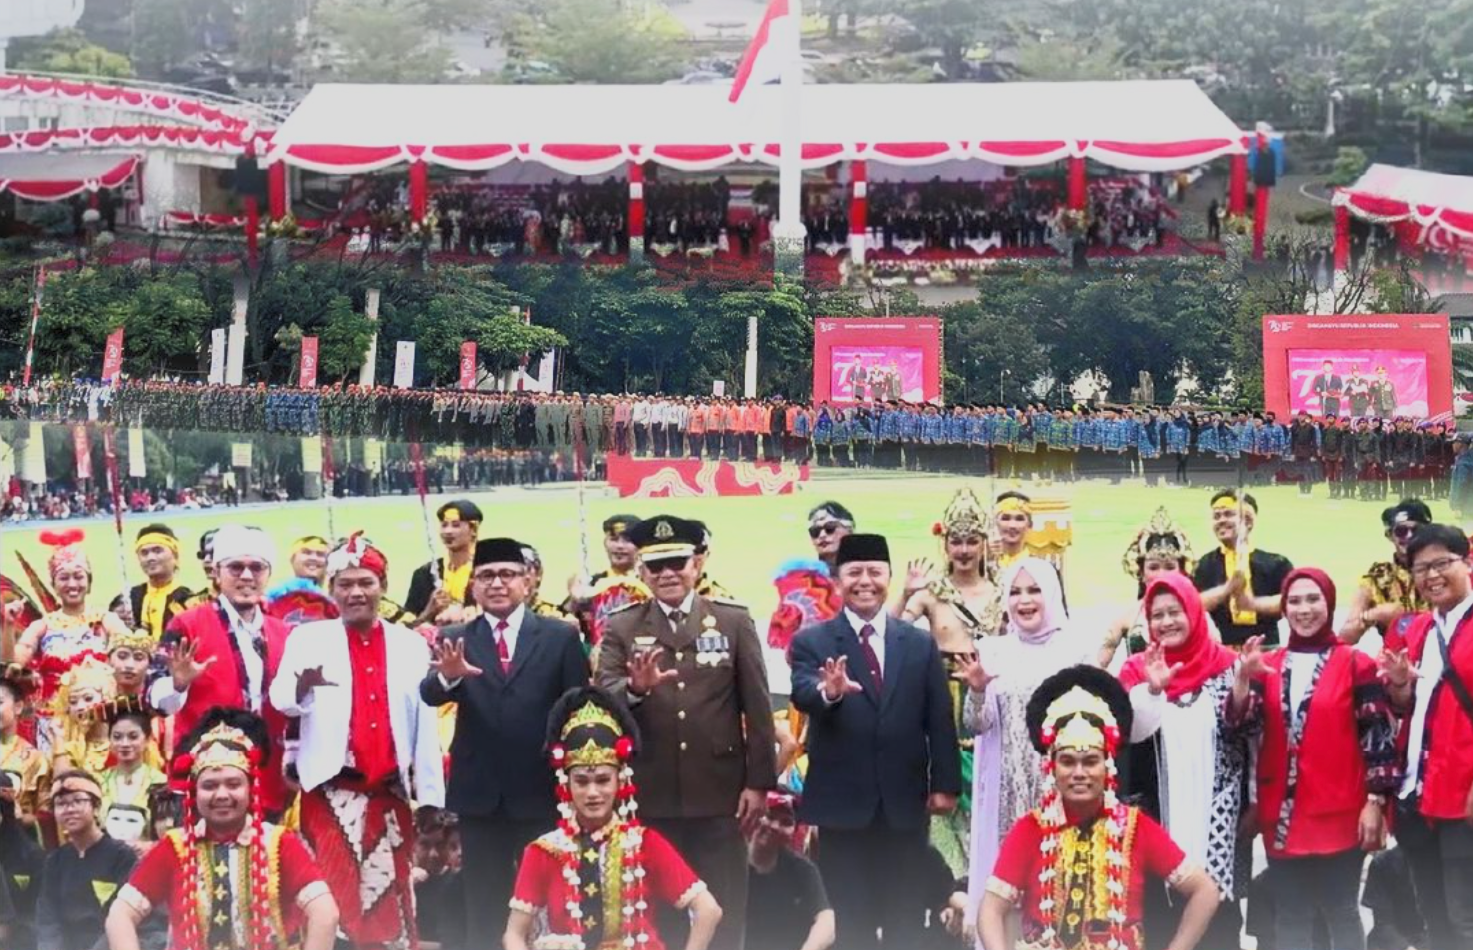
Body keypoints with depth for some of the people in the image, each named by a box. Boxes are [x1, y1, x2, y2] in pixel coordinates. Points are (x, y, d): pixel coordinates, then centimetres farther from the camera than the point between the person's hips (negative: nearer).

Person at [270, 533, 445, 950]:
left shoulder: (411, 644, 9)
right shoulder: (308, 638, 4)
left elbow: (426, 725, 8)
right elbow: (282, 702, -11)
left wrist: (431, 797, 3)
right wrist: (302, 684, -34)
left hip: (392, 792, 2)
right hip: (331, 790, -2)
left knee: (391, 897, 6)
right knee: (335, 893, -7)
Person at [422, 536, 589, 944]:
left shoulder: (561, 636, 2)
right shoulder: (454, 639, 4)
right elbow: (430, 695, -12)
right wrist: (447, 676, -35)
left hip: (541, 793, -1)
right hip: (479, 795, 1)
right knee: (484, 904, 9)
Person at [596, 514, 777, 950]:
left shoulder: (735, 621, 3)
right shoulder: (621, 629, 4)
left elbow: (758, 707, 2)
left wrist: (759, 782, -2)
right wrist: (635, 688, -27)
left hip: (719, 793, 0)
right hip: (650, 798, 1)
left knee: (723, 914, 6)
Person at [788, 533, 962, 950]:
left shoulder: (920, 644, 7)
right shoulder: (811, 643, 0)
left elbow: (940, 719, 6)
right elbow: (802, 696, -19)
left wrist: (945, 784, 0)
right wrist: (828, 692, -42)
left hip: (905, 803, 2)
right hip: (842, 803, -2)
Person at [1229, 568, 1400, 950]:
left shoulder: (1356, 663, -2)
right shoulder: (1267, 666, 9)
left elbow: (1379, 735, -4)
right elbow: (1241, 724, 1)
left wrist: (1375, 802, -9)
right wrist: (1243, 677, -16)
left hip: (1339, 813, -4)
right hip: (1281, 814, 4)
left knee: (1340, 912, 1)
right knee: (1289, 917, 8)